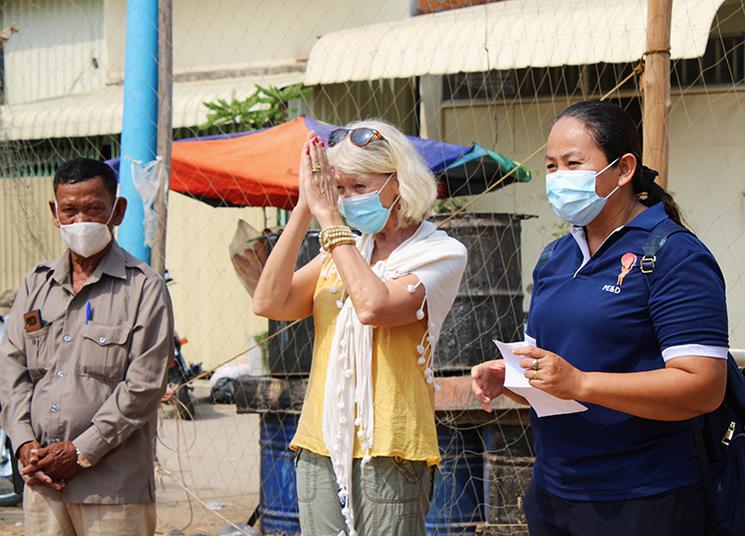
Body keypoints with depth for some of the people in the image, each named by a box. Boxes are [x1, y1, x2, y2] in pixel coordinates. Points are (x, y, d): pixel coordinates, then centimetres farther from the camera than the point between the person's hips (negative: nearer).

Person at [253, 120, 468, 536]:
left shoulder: (441, 253, -1)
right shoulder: (341, 249, 15)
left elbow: (374, 306, -20)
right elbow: (269, 303, 0)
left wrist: (330, 217, -12)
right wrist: (304, 209, -3)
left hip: (388, 450, -5)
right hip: (321, 448, 5)